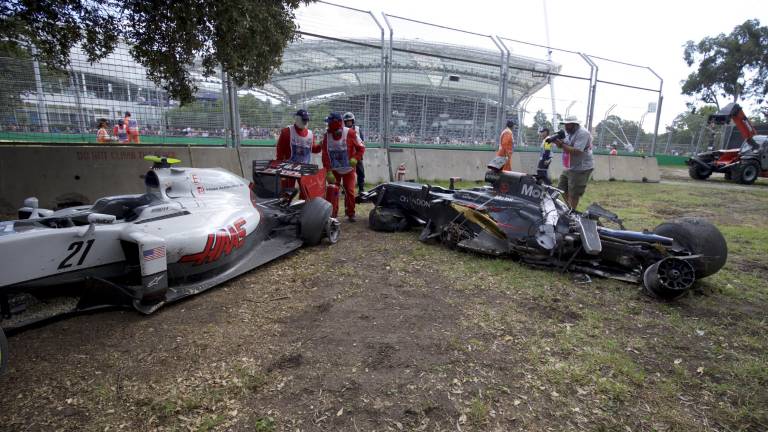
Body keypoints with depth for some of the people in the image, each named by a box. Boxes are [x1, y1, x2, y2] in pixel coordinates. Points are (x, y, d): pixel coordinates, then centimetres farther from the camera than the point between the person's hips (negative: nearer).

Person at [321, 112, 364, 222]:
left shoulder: (350, 133, -15)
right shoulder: (327, 135, -7)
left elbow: (361, 148, -6)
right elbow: (325, 156, -7)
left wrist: (355, 158, -24)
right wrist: (328, 172, -14)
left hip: (348, 170, -2)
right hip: (334, 170, 2)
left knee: (350, 191, 1)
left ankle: (350, 213, 16)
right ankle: (332, 214, 10)